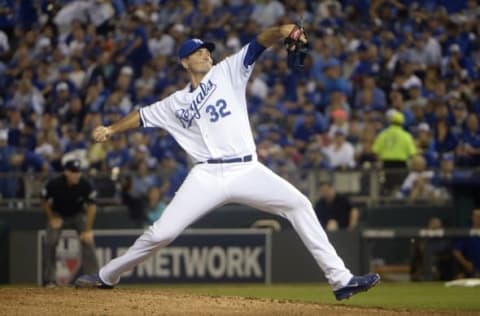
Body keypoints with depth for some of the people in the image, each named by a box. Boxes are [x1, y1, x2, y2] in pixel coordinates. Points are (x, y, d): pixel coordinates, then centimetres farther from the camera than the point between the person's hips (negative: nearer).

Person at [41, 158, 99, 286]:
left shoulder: (85, 185, -28)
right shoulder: (54, 184, -28)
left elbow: (91, 206, -20)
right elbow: (44, 201, -8)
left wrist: (88, 230, -23)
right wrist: (52, 219, -11)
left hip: (78, 214, 0)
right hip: (58, 214, 0)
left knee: (88, 241, -15)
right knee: (50, 243, -14)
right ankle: (49, 280, -4)